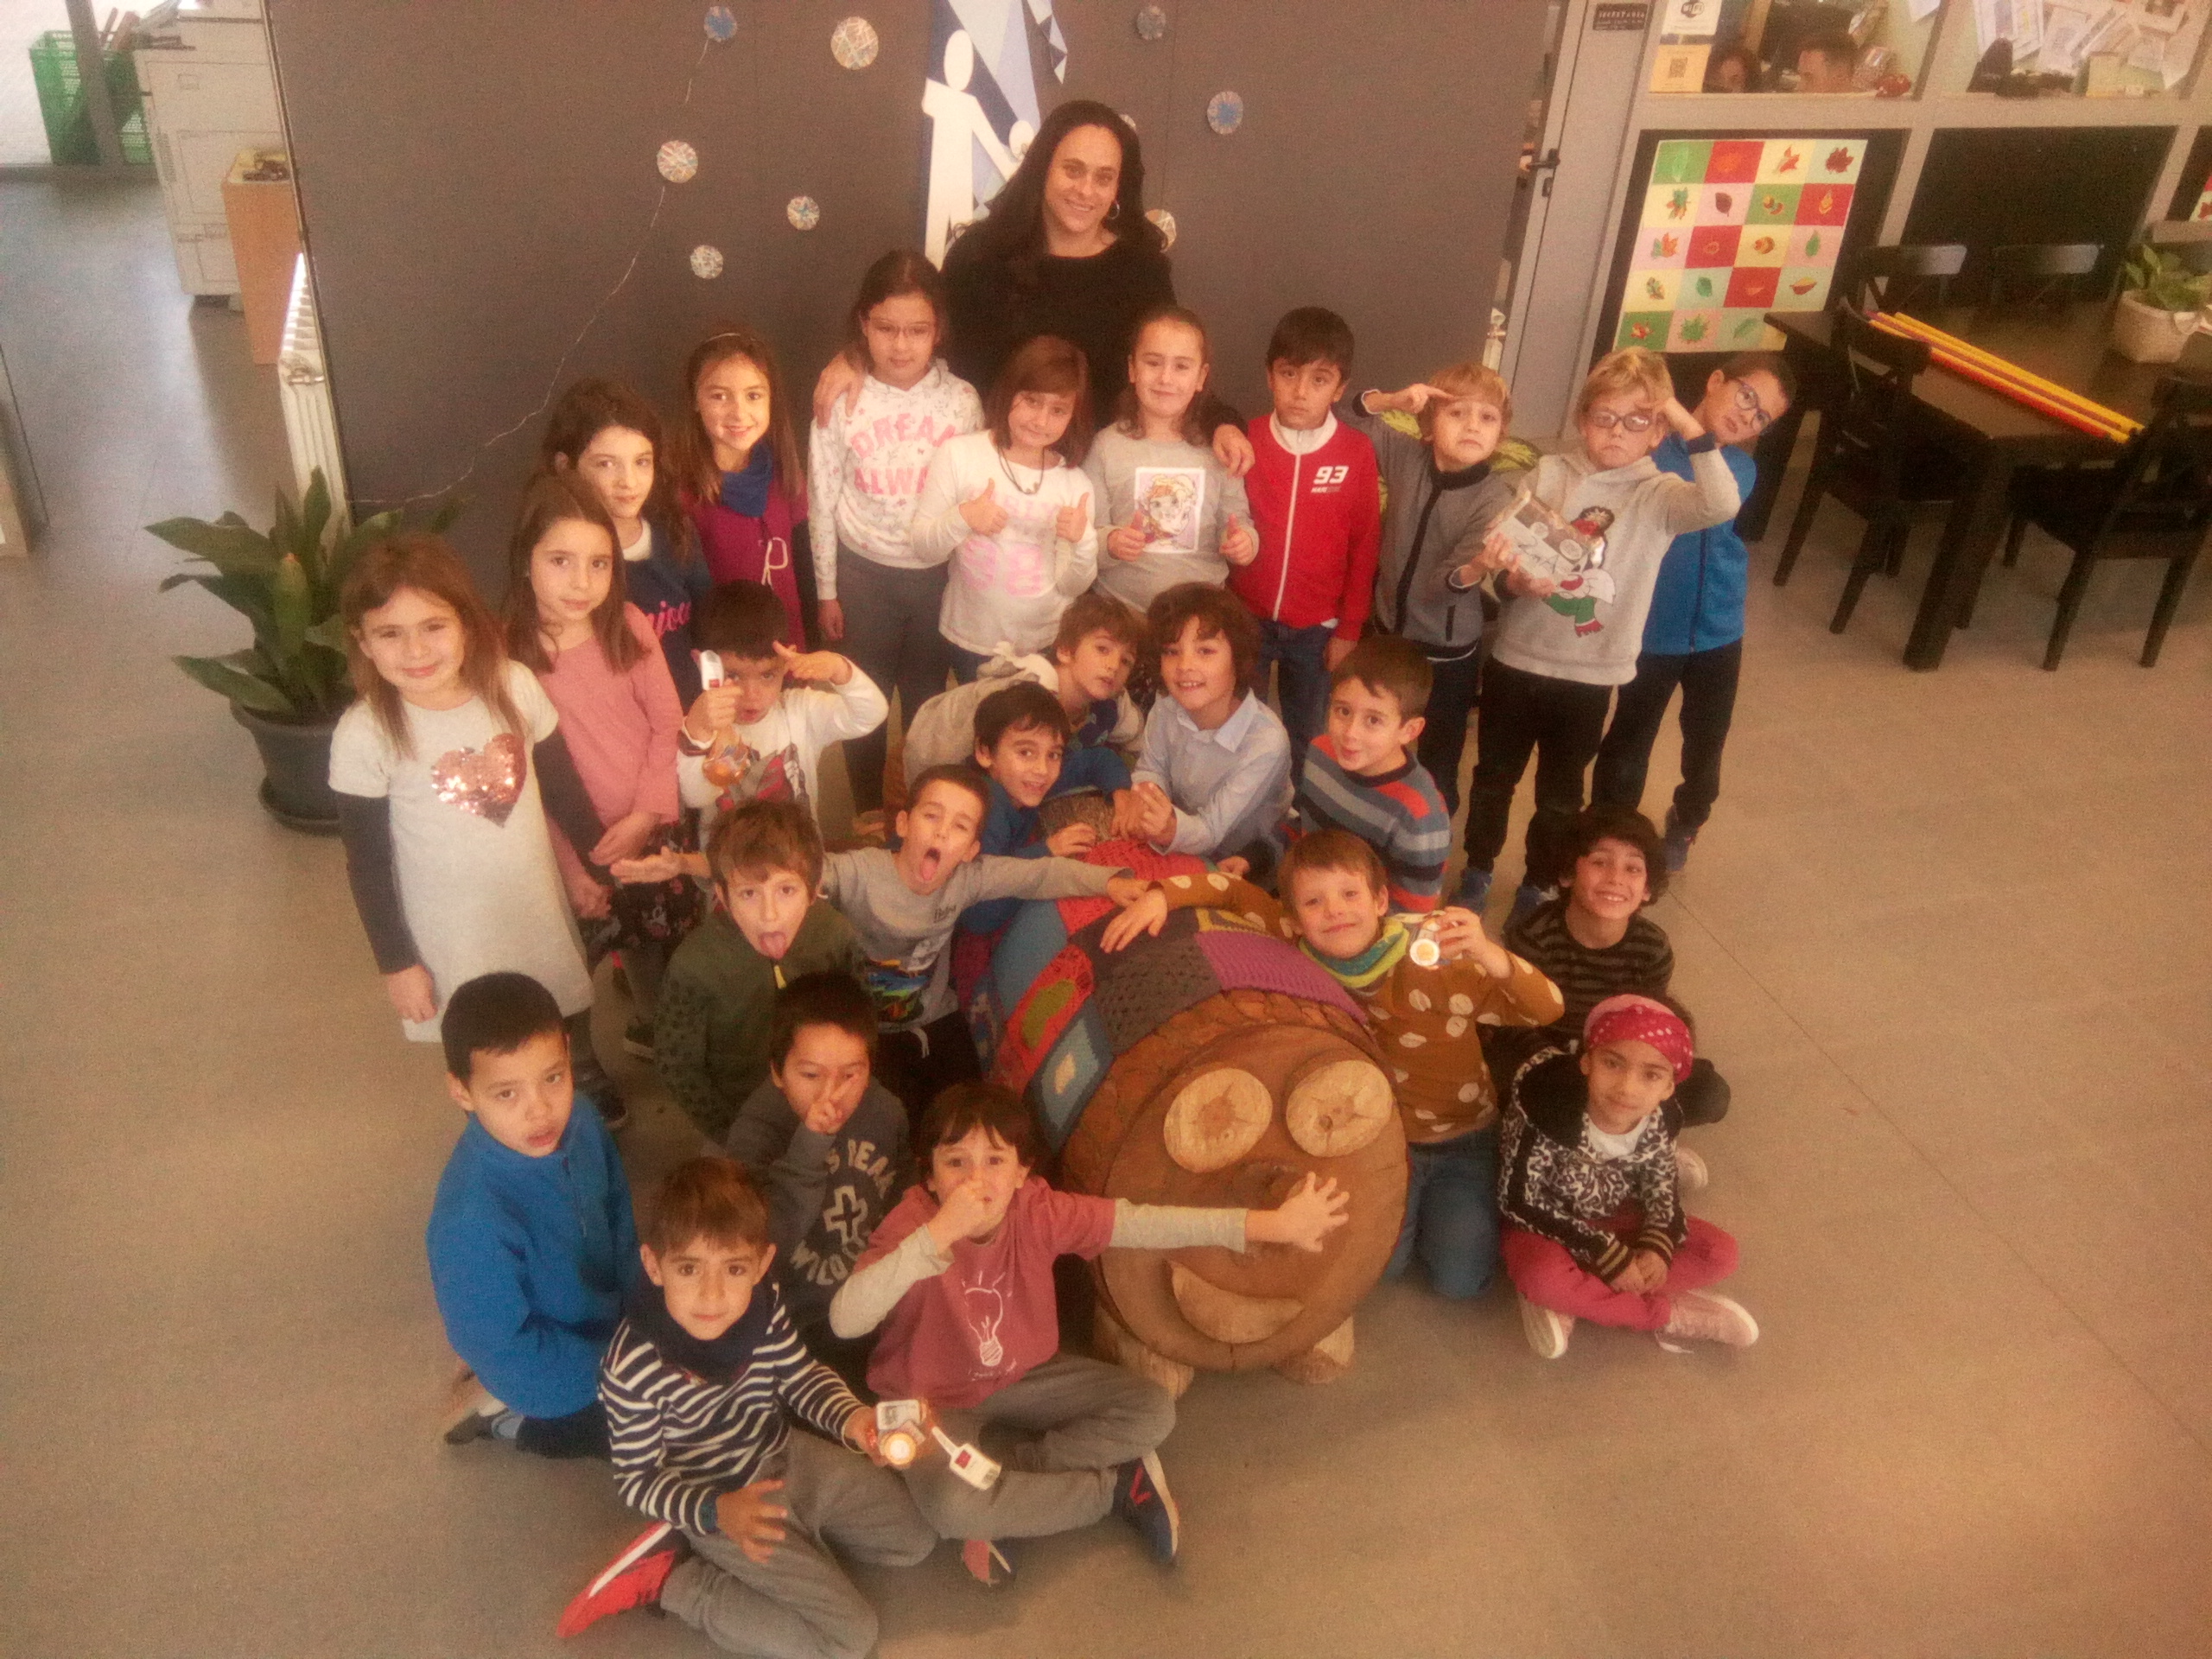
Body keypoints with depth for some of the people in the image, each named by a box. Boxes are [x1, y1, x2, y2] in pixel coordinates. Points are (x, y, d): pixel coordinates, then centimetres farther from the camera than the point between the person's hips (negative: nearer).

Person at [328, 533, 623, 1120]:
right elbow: (368, 864, -12)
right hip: (453, 935, -3)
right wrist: (395, 962, -7)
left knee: (569, 1008, 27)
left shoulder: (514, 686, -16)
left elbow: (563, 787, -1)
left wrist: (599, 864, 9)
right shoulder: (364, 736, -23)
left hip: (541, 907, 3)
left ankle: (585, 1073, 59)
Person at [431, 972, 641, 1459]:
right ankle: (506, 1419, 10)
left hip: (607, 1318, 6)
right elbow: (501, 1350, -25)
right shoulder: (474, 1219, -38)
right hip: (550, 1386, -6)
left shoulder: (579, 1124, -20)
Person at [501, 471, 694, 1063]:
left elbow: (668, 723, -4)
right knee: (573, 961, 10)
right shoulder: (509, 653, -18)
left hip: (652, 826, 3)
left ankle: (651, 1027, 48)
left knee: (660, 934, 20)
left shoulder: (629, 626, -10)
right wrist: (569, 865, -11)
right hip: (573, 843, -3)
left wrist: (643, 816, -13)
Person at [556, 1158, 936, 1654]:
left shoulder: (763, 1305, -18)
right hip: (718, 1500, -6)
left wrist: (849, 1418, -21)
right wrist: (716, 1512, -35)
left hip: (785, 1457, 6)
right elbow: (637, 1478, -20)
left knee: (919, 1538, 14)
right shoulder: (632, 1368, -32)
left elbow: (802, 1376, -1)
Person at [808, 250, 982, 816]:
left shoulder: (961, 399, -7)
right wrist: (826, 590, 2)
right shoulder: (842, 400, -8)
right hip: (865, 573, 0)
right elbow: (822, 500, -1)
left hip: (940, 573, 0)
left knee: (927, 701, 15)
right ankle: (867, 814, 32)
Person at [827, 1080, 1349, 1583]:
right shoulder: (911, 1224, -29)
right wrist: (939, 1233, -53)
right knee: (951, 1507, -33)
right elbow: (845, 1320, -44)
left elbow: (1146, 1222, -21)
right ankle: (1117, 1487, -10)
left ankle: (1003, 1493, -8)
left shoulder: (1041, 1212, -19)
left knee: (1152, 1413, -7)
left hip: (1022, 1374, 4)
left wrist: (1277, 1223, -24)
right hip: (932, 1398, -4)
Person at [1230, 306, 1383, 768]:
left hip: (1316, 628, -1)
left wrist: (1350, 628, -1)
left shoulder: (1357, 453, -9)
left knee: (1307, 742, 13)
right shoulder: (1245, 442, -7)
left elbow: (1365, 546, -3)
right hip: (1245, 619, 1)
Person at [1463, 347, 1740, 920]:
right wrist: (1515, 581, -25)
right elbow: (1504, 553, -3)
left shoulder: (1660, 494, -7)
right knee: (1494, 776, 18)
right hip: (1516, 659, 1)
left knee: (1560, 792, 16)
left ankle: (1537, 885, 36)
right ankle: (1477, 869, 39)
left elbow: (1721, 507, -26)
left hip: (1590, 675, -1)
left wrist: (1693, 429, -28)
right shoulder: (1549, 474, -3)